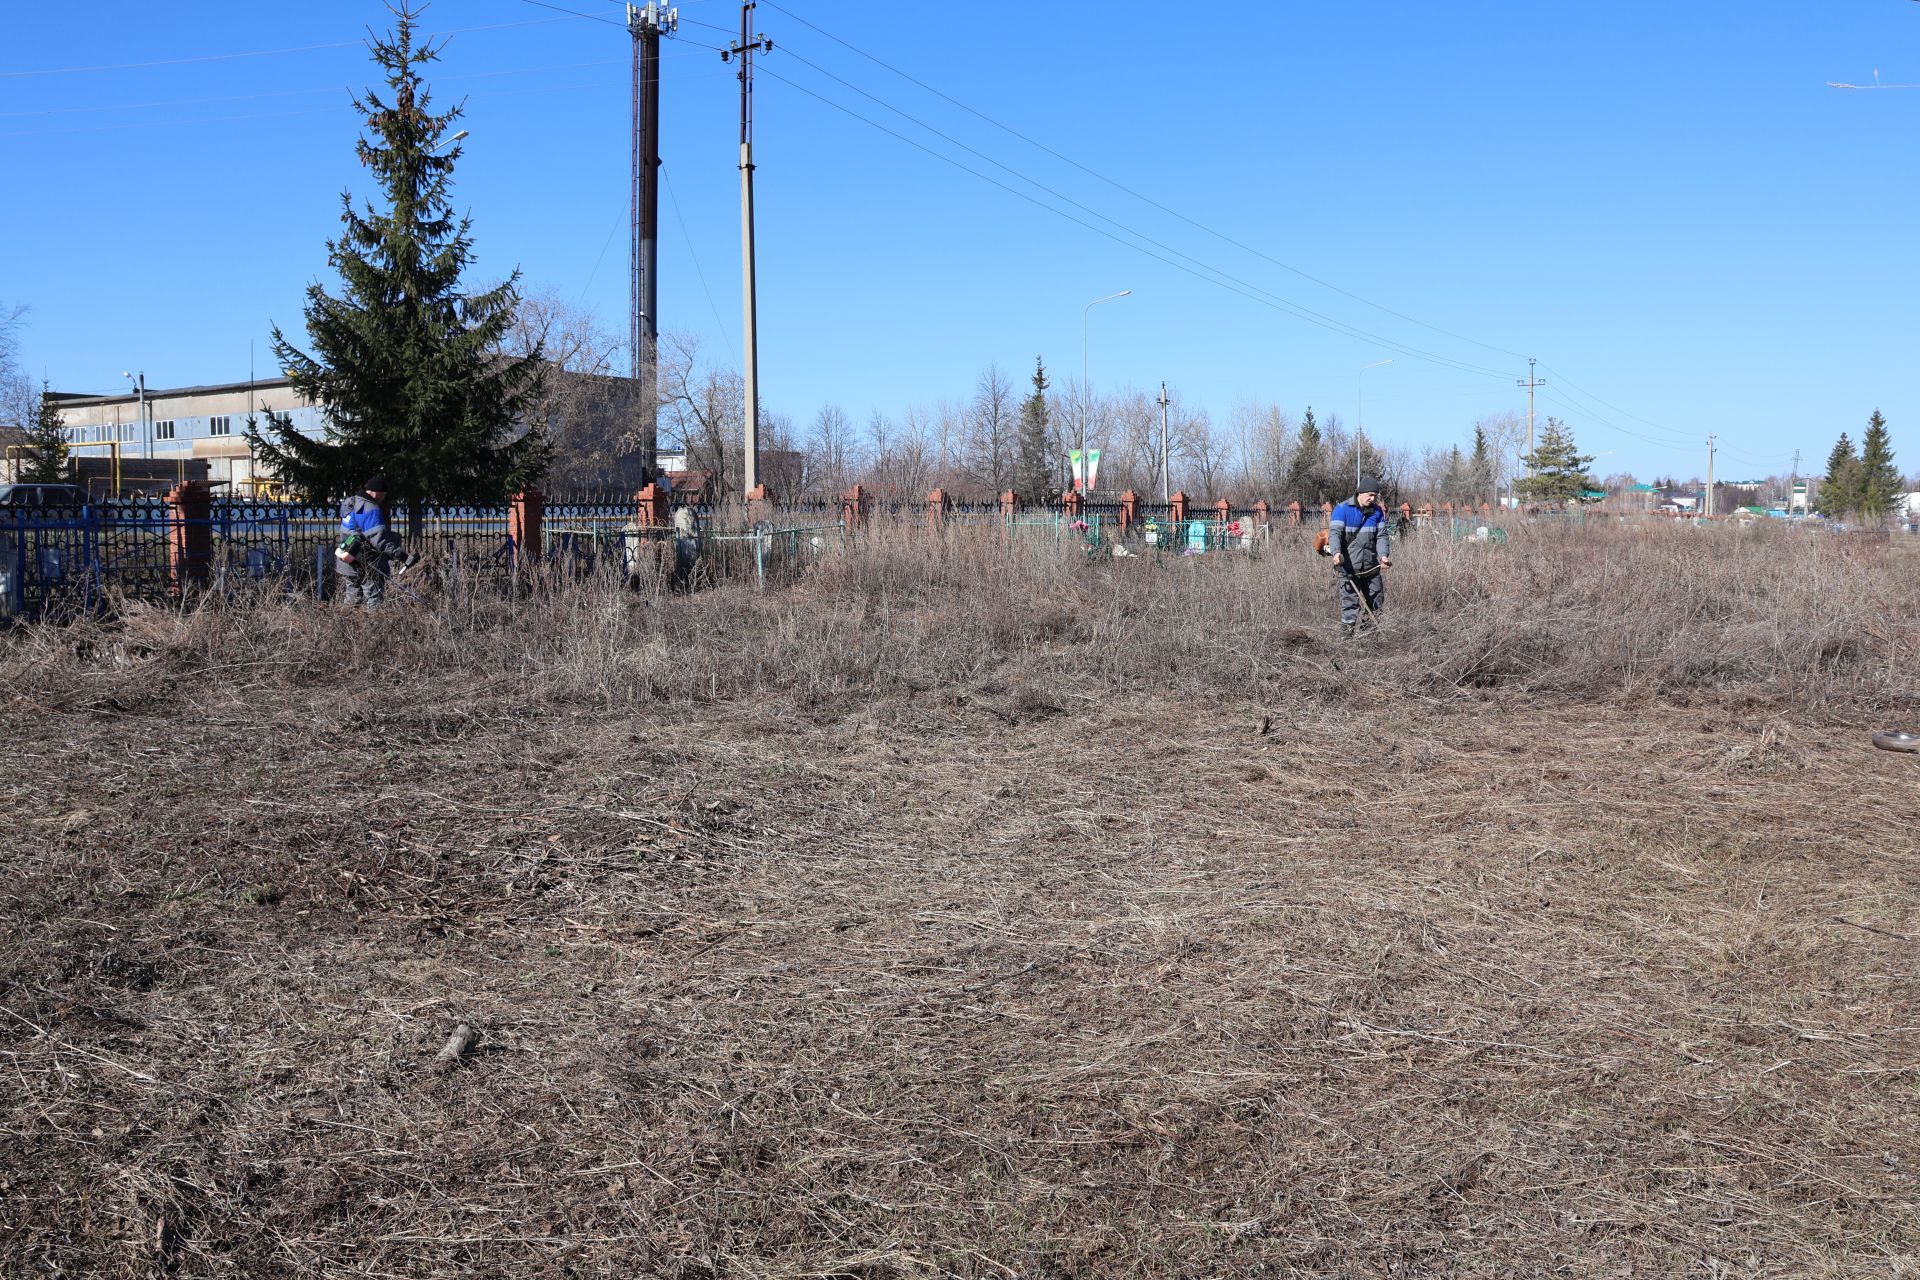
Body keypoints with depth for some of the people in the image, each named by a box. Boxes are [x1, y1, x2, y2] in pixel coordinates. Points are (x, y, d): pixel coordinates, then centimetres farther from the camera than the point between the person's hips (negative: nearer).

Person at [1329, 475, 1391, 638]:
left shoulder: (1377, 511, 8)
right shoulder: (1342, 509, -7)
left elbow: (1381, 535, 4)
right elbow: (1335, 532, -16)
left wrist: (1383, 555, -14)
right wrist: (1336, 553, -34)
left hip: (1371, 566, 5)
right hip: (1348, 567, -5)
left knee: (1376, 599, 11)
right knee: (1350, 601, -7)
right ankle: (1346, 635, -2)